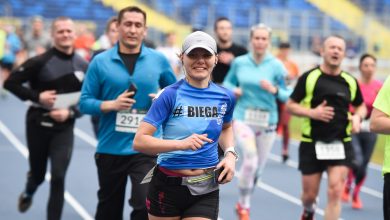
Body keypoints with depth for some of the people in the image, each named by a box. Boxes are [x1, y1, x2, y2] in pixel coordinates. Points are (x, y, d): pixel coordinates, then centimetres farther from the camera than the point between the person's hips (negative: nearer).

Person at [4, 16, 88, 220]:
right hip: (38, 125, -1)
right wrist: (37, 97, -19)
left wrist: (70, 112, -15)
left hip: (64, 128, 1)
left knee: (58, 177, -11)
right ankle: (28, 193, 52)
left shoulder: (83, 66, -2)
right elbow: (11, 83, -10)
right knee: (38, 175, 15)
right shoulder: (40, 62, -12)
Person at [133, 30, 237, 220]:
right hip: (168, 187, -3)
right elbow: (139, 141, -17)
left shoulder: (225, 97, 2)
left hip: (206, 190, 3)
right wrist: (181, 143, -29)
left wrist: (230, 154, 5)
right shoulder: (170, 95, -12)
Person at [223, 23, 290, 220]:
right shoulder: (239, 62, 0)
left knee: (257, 168, 11)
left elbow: (288, 96, -1)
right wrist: (233, 90, -4)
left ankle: (242, 203, 36)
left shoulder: (276, 65, -5)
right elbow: (228, 82, 17)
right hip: (243, 118, -1)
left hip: (267, 121, 1)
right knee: (250, 159, -23)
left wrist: (274, 90, -20)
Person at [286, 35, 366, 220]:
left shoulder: (350, 81, 3)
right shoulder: (309, 77, -5)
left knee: (335, 192, -12)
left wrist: (357, 117, -3)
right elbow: (290, 105, -1)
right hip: (312, 143, -1)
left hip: (340, 144, 1)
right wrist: (312, 112, -17)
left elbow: (360, 106, 19)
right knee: (310, 195, 10)